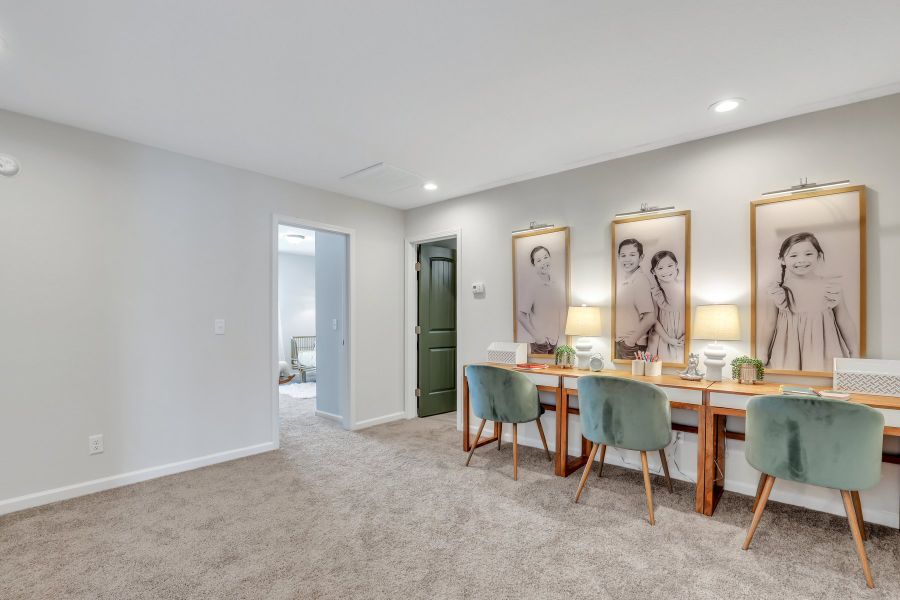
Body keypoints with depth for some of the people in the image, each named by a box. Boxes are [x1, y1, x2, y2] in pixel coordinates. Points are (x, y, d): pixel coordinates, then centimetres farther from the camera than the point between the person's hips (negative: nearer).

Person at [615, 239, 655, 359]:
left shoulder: (640, 280, -17)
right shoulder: (624, 280, 8)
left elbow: (650, 318, -23)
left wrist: (631, 341, -16)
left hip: (633, 347, -8)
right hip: (619, 343, 8)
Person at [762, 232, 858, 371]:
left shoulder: (832, 287, 0)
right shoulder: (776, 292, -5)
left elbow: (845, 322, 9)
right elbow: (769, 327, 1)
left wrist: (855, 355, 12)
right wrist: (763, 358, 2)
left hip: (824, 353, 2)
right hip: (788, 355, -1)